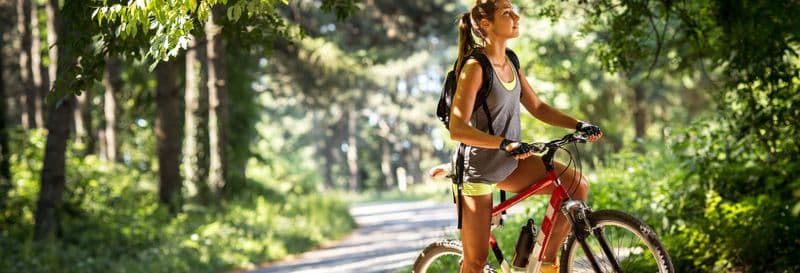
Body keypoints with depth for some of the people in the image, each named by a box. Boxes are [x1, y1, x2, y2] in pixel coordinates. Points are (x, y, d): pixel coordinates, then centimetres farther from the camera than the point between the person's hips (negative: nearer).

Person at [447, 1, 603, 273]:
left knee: (577, 185, -8)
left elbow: (537, 107, 10)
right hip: (478, 168, -7)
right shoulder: (475, 67, -20)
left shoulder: (510, 64, 4)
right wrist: (505, 143, -36)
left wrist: (579, 125, -3)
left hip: (510, 163, 7)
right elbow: (457, 128, -26)